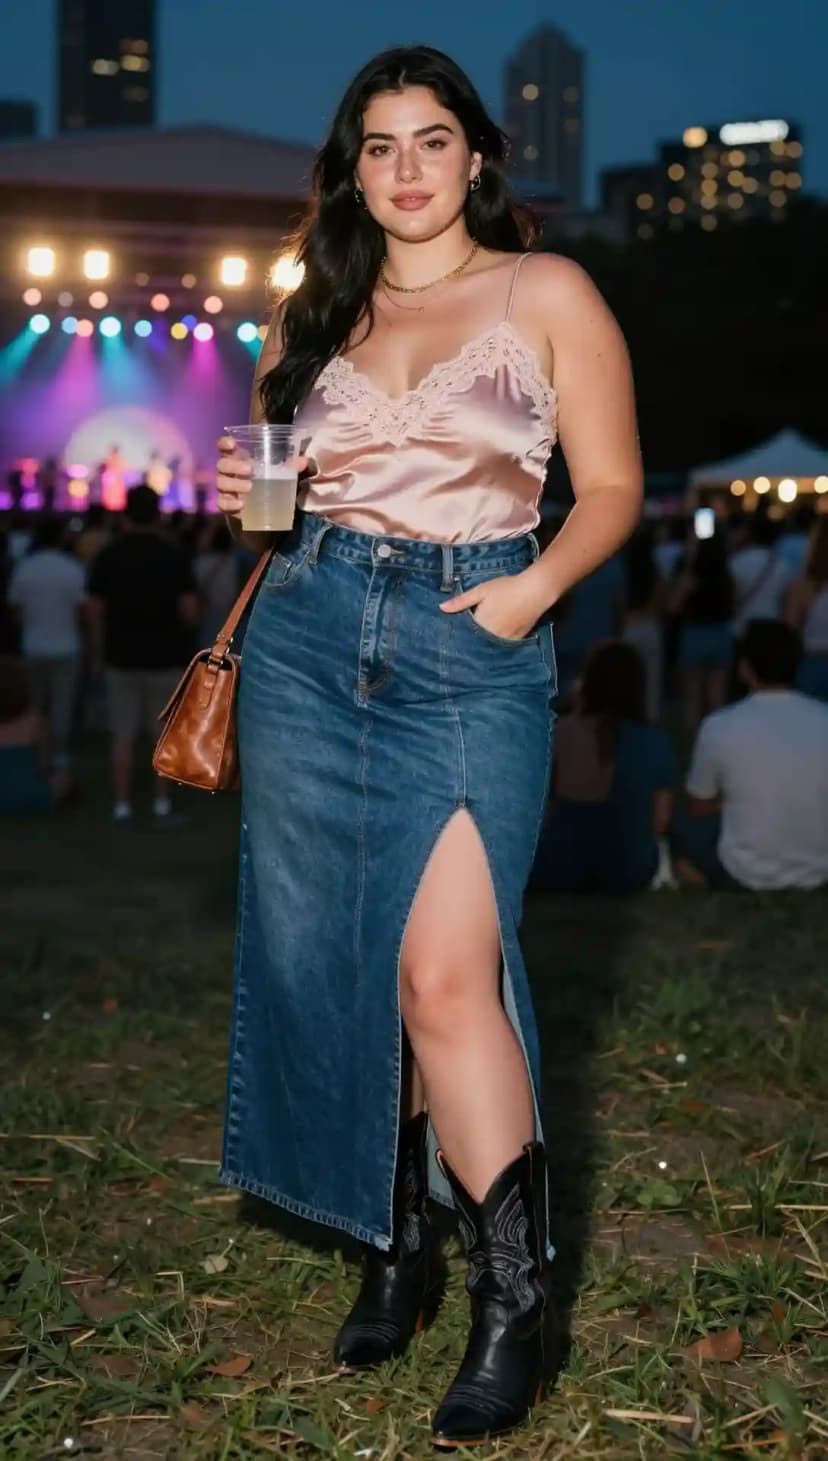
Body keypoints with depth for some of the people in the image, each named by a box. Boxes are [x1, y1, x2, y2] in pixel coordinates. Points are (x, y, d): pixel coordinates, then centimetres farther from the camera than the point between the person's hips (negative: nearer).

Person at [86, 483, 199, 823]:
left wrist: (98, 654, 9)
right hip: (165, 658, -1)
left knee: (123, 735, 5)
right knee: (164, 733, 8)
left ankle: (122, 804, 6)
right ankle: (161, 802, 11)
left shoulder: (108, 557, -4)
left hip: (121, 657, 1)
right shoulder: (174, 557, -7)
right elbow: (190, 612, -11)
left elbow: (95, 612, -3)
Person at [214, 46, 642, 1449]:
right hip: (308, 637, 5)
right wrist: (246, 493, 1)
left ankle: (512, 1305, -4)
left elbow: (613, 486, 3)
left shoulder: (547, 294, 4)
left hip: (473, 655, -4)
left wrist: (536, 585, -14)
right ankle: (393, 1247, 21)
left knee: (445, 975, -15)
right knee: (322, 962, 5)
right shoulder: (313, 311, 15)